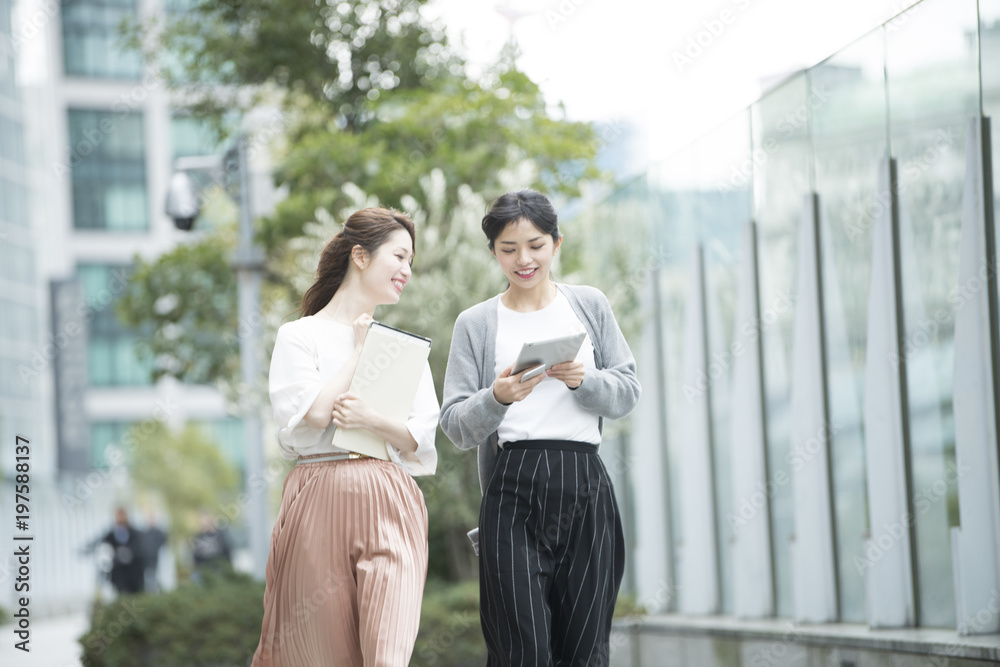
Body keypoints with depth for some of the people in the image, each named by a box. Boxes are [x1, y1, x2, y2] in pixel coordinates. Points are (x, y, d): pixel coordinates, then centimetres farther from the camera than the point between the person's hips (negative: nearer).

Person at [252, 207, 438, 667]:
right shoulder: (299, 336, 7)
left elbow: (420, 437, 9)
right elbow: (315, 410, -9)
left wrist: (373, 421, -11)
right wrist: (358, 350, 1)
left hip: (390, 506, 2)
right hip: (322, 502, -2)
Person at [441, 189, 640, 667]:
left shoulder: (589, 306, 15)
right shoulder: (476, 324, 10)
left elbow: (628, 393, 11)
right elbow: (456, 427, 4)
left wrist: (582, 380, -9)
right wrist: (497, 398, -15)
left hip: (586, 487, 1)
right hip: (513, 489, -1)